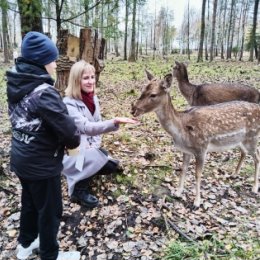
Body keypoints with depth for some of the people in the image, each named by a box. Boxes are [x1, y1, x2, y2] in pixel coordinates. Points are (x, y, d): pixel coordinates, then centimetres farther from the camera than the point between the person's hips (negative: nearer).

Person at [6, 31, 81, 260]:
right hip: (41, 164, -8)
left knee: (30, 202, 27)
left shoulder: (15, 84, -1)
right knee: (50, 211, 13)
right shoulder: (44, 92, -27)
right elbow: (68, 129, -28)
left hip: (21, 158, 8)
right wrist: (74, 142, -4)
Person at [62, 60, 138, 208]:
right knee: (99, 159, -33)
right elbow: (86, 127, -35)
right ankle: (79, 190, -9)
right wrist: (115, 122, -46)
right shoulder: (69, 103, -22)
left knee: (114, 166, -7)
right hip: (72, 152, -7)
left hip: (91, 149, 7)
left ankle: (83, 174, 15)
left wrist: (95, 144, -11)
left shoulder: (93, 98, 1)